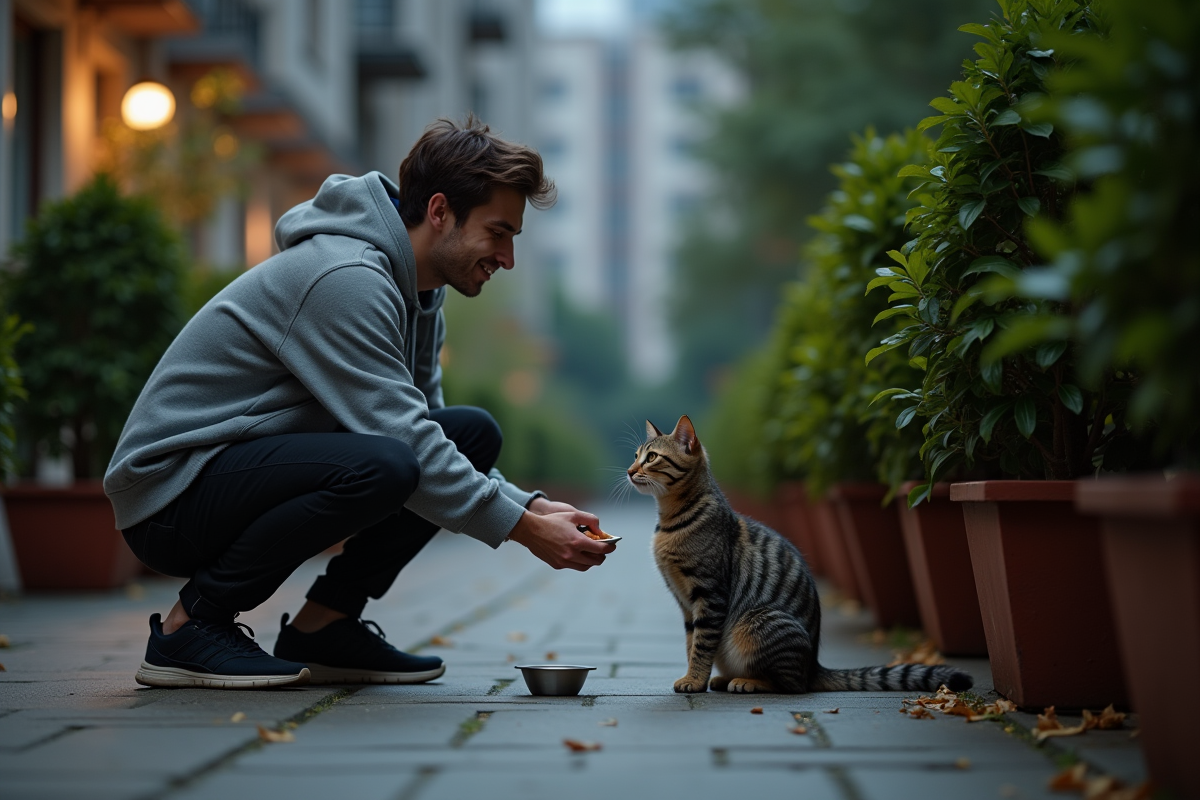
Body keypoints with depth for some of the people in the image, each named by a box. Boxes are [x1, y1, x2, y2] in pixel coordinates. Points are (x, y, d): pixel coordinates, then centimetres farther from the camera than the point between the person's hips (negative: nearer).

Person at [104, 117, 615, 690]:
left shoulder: (418, 295, 9)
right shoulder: (344, 277, -22)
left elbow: (422, 434, 12)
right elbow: (406, 446, -26)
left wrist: (531, 505, -2)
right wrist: (524, 528, -21)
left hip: (258, 463, 10)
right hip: (173, 487, -10)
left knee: (472, 433, 2)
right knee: (381, 464, -35)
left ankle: (322, 626, 2)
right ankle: (188, 628, -16)